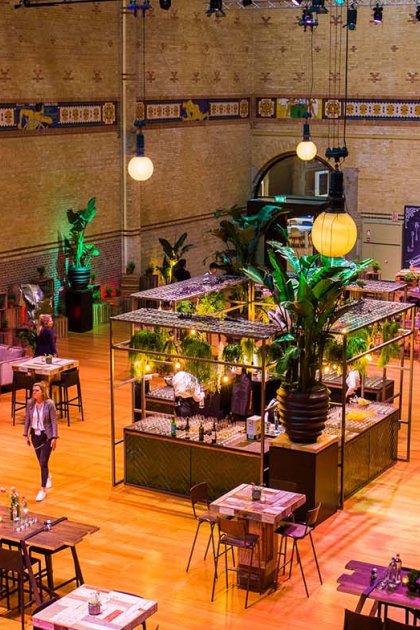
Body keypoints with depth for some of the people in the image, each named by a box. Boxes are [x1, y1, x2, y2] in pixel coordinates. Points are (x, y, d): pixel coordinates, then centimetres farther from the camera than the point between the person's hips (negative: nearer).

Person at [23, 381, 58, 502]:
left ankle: (43, 490, 0)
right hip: (35, 435, 4)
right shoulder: (30, 403, -6)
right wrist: (26, 434, 7)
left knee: (43, 462, -8)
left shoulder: (49, 404, -17)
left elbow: (53, 421, -13)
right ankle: (48, 477, 47)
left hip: (46, 436, -4)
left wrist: (54, 437, -13)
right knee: (41, 462, 18)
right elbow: (27, 419, 4)